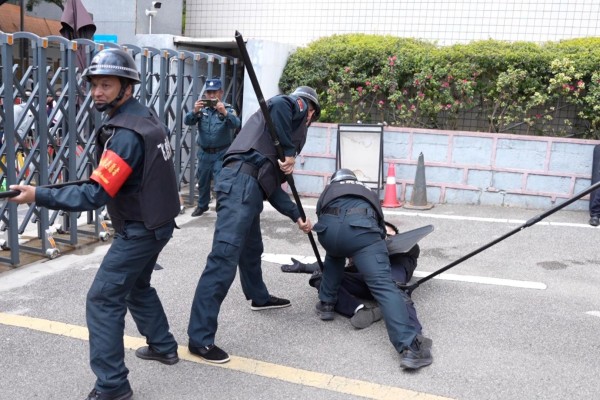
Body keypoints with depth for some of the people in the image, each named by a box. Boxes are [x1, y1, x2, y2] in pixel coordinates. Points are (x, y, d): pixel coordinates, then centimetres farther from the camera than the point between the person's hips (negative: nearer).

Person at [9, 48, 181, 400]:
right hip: (158, 220, 10)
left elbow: (94, 195, -29)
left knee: (103, 300, -2)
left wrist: (38, 195, -28)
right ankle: (163, 346, 41)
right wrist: (106, 172, 10)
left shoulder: (126, 134, -25)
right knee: (137, 285, 26)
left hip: (141, 229, -9)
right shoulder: (147, 117, 4)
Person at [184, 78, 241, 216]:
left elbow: (236, 124, -24)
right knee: (202, 181, 16)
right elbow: (187, 121, -11)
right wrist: (195, 111, -31)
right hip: (204, 153, 4)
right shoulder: (202, 109, 1)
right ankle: (202, 205, 36)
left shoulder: (228, 109, -6)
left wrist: (224, 113, -41)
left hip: (221, 153, -4)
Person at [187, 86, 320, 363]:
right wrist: (289, 151, -9)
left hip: (250, 186, 10)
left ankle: (259, 297, 52)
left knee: (251, 249, 29)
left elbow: (272, 185, 30)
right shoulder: (297, 106, 12)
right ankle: (200, 338, -9)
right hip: (241, 182, -10)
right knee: (224, 259, -12)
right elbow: (278, 105, -17)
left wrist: (297, 216, 28)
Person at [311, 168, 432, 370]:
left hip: (328, 225, 2)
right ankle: (409, 347, -22)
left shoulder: (328, 190, 42)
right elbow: (380, 225, 48)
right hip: (361, 225, -1)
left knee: (334, 257, 37)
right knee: (383, 284, -9)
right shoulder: (367, 191, 43)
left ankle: (326, 304, 37)